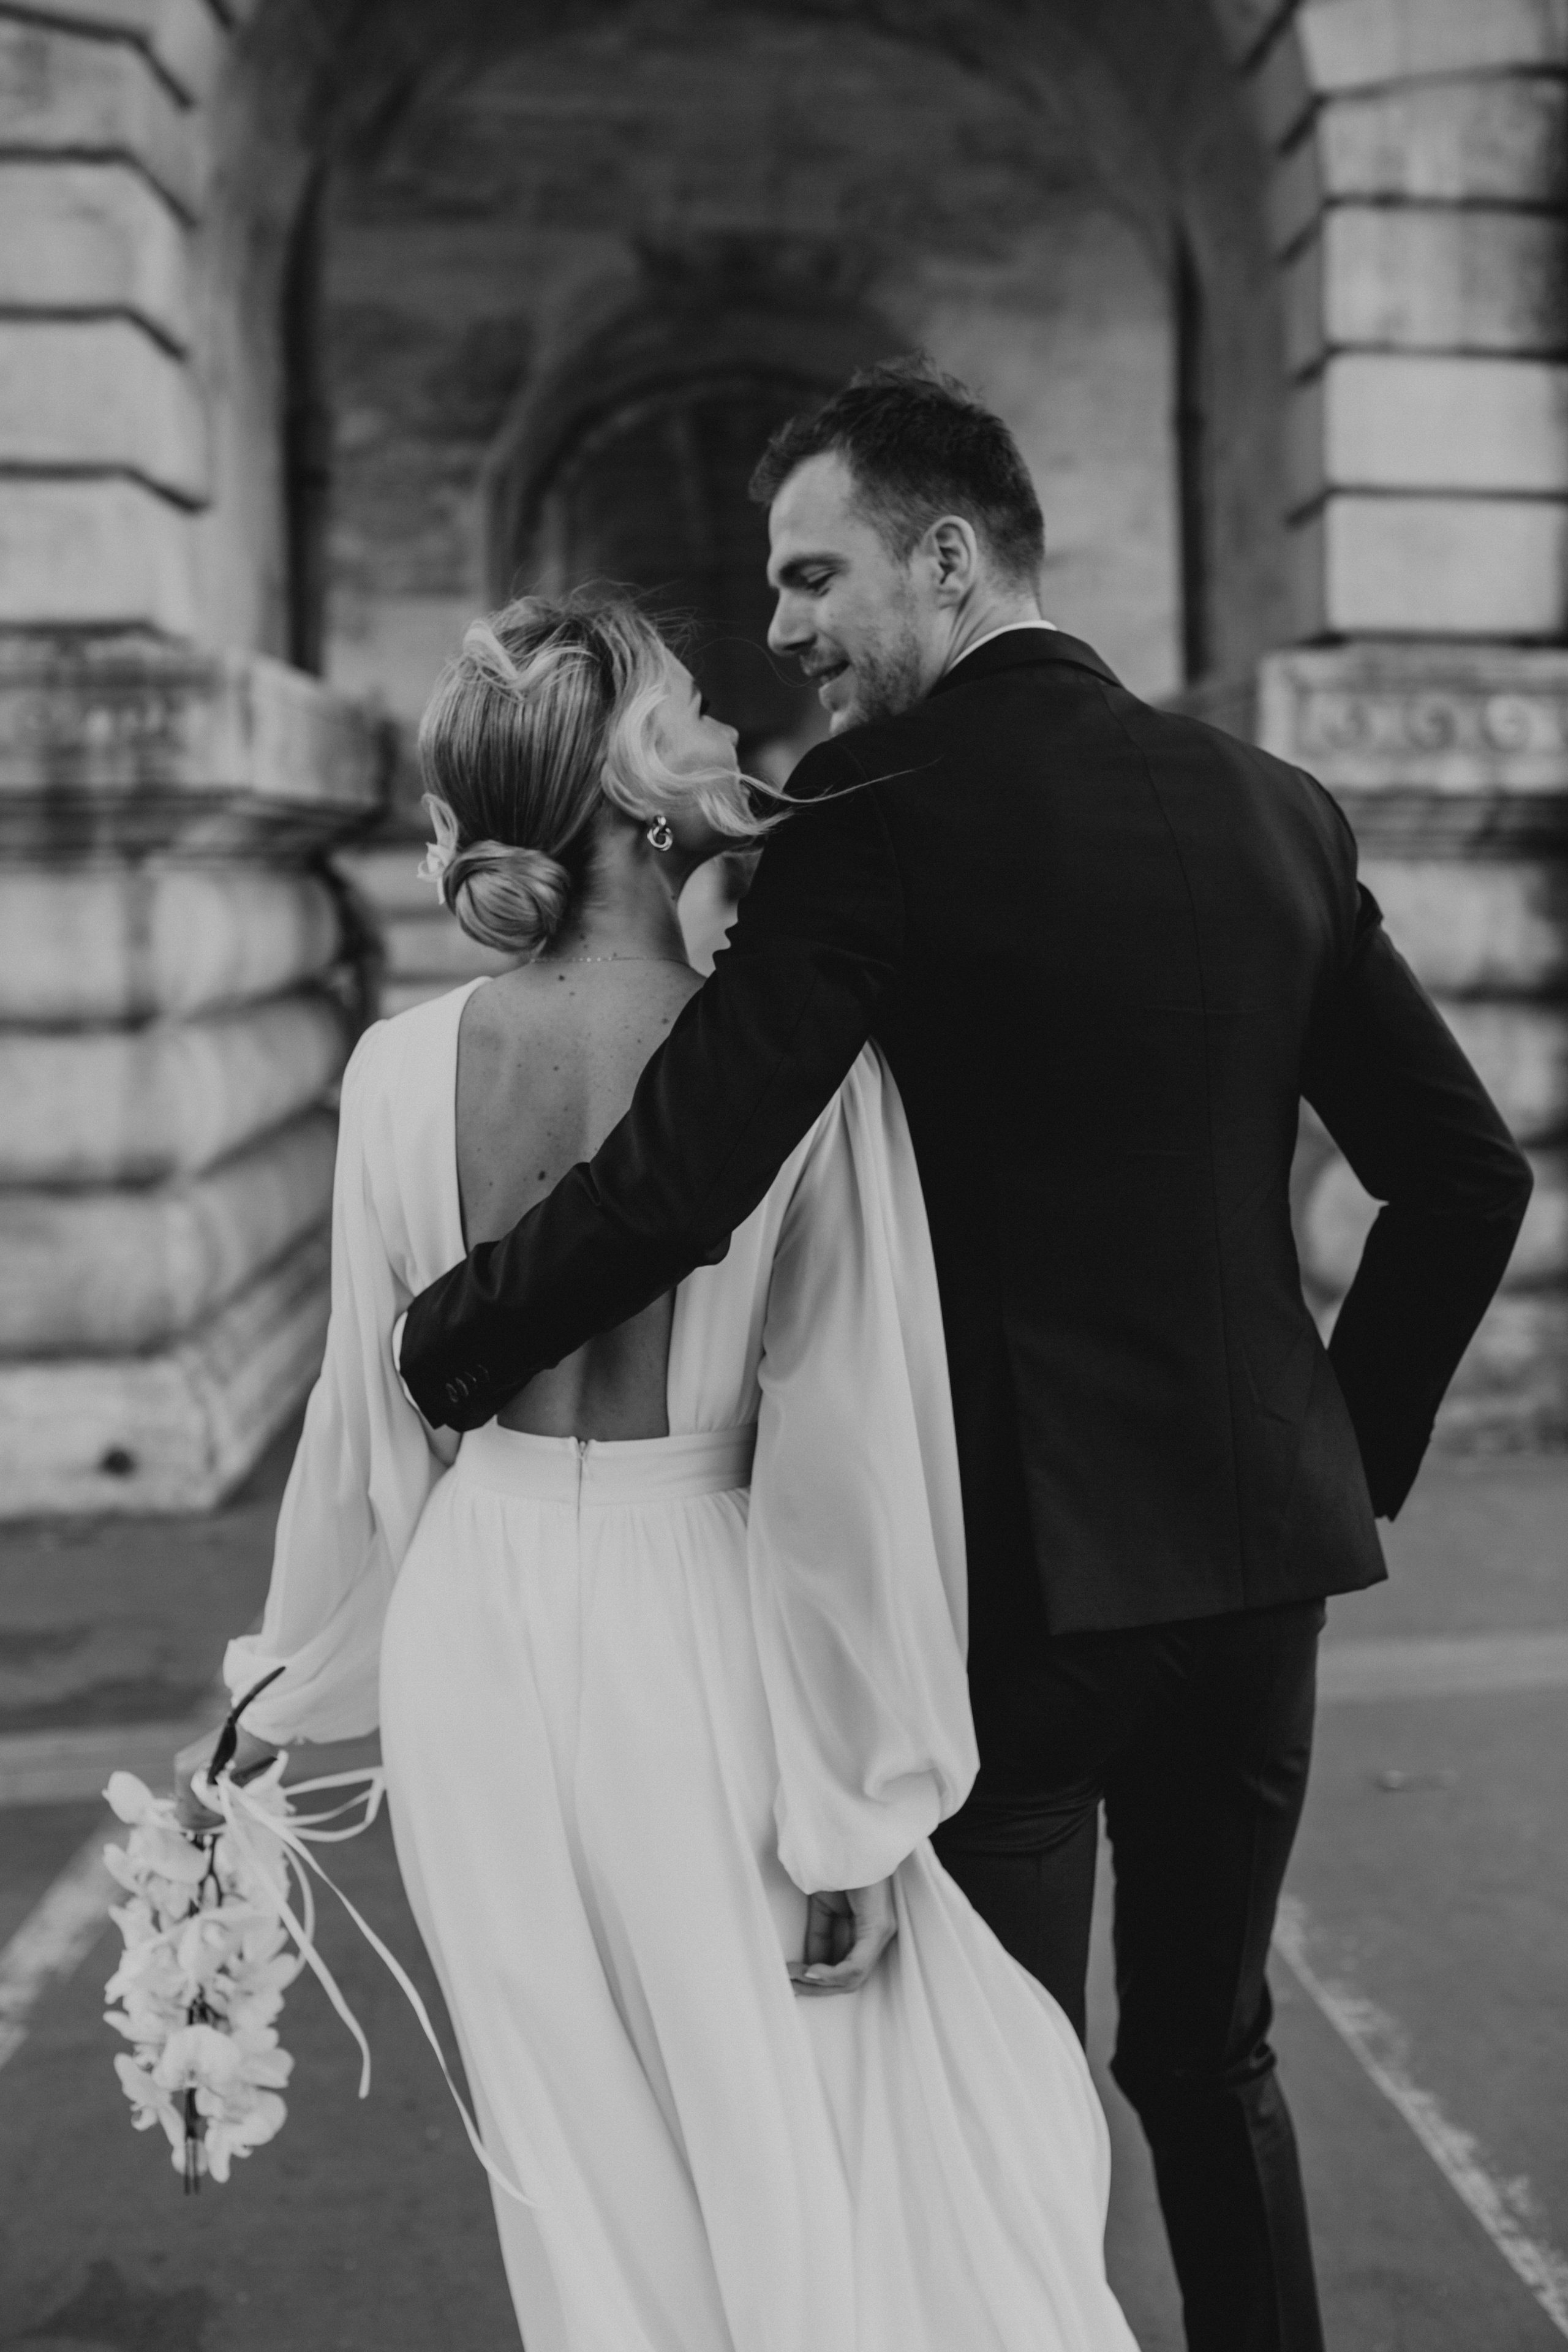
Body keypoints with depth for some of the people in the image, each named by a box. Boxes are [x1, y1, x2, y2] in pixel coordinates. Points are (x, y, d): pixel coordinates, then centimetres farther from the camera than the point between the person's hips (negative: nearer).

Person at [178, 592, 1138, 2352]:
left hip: (477, 1638, 4)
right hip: (695, 1631, -4)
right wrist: (855, 1807, -5)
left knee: (590, 2179, 20)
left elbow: (372, 1429, 3)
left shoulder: (402, 1070, -6)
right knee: (825, 2179, 13)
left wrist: (283, 1690, 18)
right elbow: (840, 1461, -15)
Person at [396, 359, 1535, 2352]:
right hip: (1259, 1543, 6)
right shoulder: (1276, 809, 6)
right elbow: (1467, 1175, 8)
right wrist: (1349, 1453, 16)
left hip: (1017, 1560, -6)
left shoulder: (883, 817, -13)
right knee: (1210, 2056, 22)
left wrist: (431, 1356, -4)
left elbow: (674, 1187, -20)